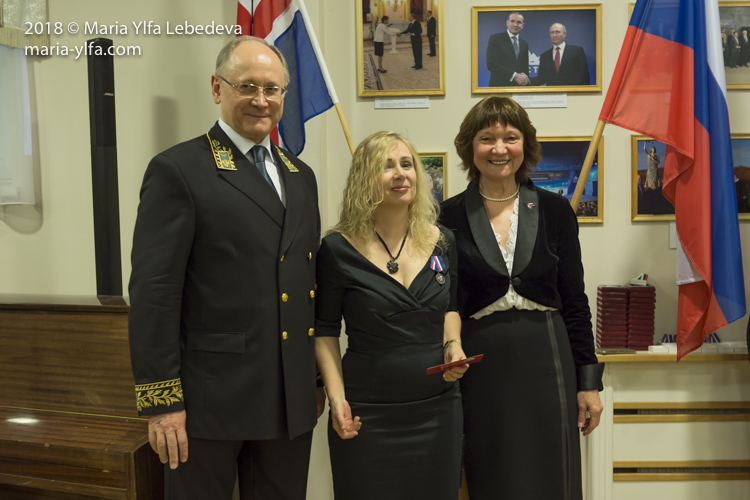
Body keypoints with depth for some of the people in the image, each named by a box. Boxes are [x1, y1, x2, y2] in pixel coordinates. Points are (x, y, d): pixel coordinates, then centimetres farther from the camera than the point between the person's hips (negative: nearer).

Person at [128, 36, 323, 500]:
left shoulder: (300, 175, 12)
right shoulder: (177, 170, -8)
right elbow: (154, 292, -12)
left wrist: (318, 377, 14)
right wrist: (161, 401, -13)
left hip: (292, 399, 6)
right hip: (211, 397, -6)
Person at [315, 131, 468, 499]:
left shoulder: (441, 241, 3)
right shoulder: (338, 249, -8)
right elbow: (325, 330, -2)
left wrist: (453, 344, -2)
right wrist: (337, 398, -11)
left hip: (439, 409, 4)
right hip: (368, 415, -3)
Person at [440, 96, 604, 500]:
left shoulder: (555, 210, 3)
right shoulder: (448, 217, -2)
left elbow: (574, 300, 5)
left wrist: (589, 382, 3)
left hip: (546, 362, 1)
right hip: (480, 370, -1)